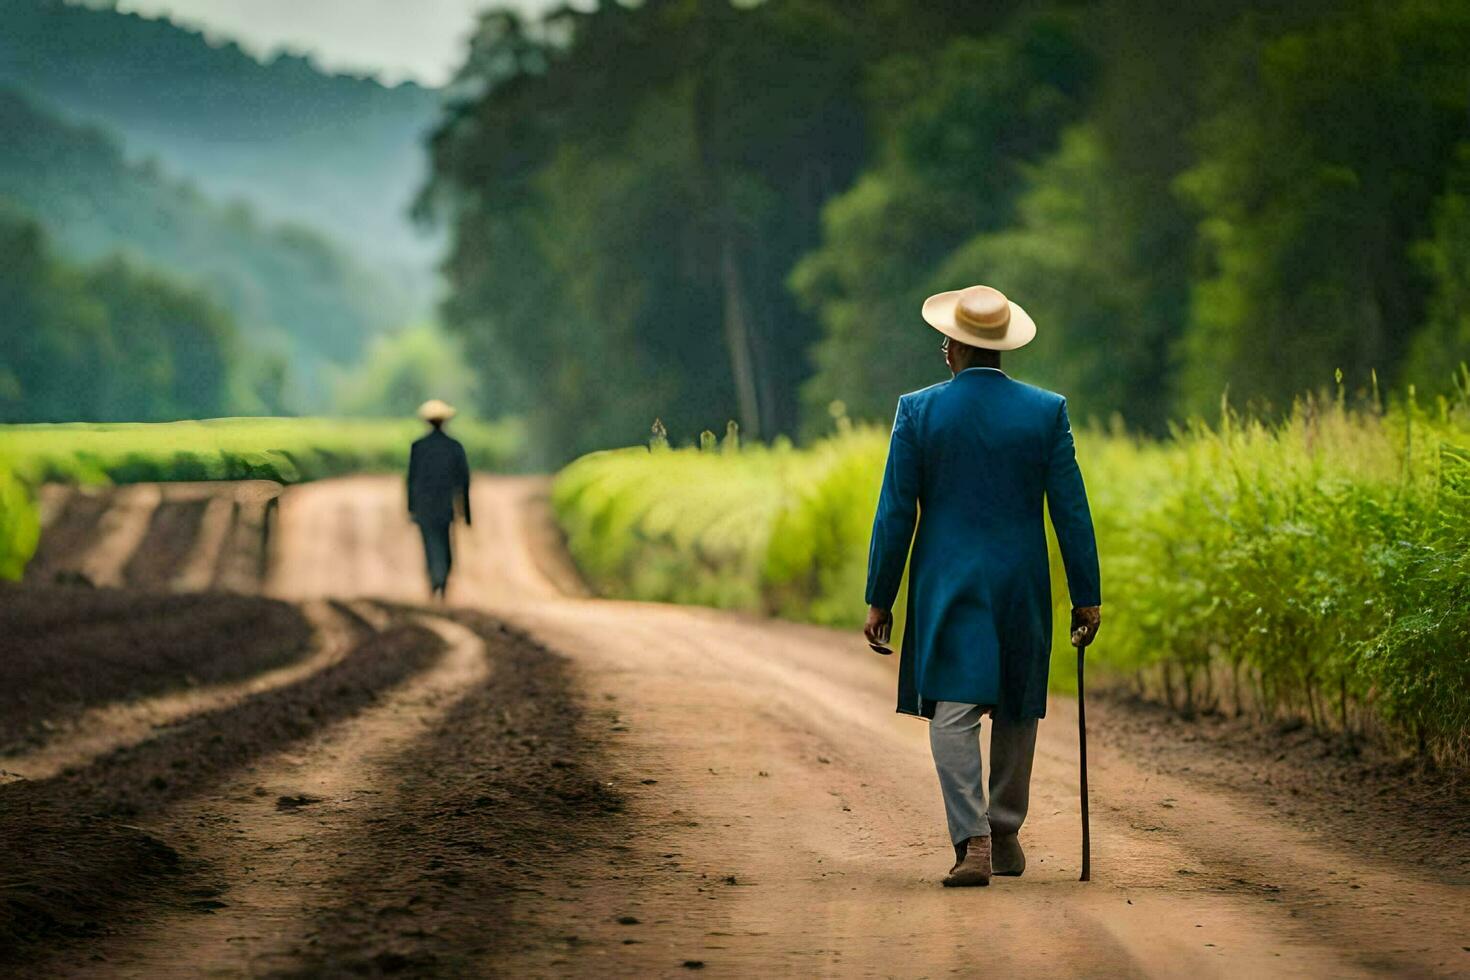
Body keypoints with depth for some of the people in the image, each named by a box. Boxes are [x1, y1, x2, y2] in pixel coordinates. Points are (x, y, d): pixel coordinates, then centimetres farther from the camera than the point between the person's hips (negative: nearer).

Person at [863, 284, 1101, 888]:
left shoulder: (918, 412, -5)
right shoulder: (1046, 412, -1)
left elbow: (895, 513, -4)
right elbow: (1071, 511, -1)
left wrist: (880, 600, 2)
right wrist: (1087, 597, 6)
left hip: (947, 587, -2)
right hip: (1022, 588, 2)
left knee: (953, 714, -4)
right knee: (1016, 711, 17)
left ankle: (972, 841, -18)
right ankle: (1006, 836, 26)